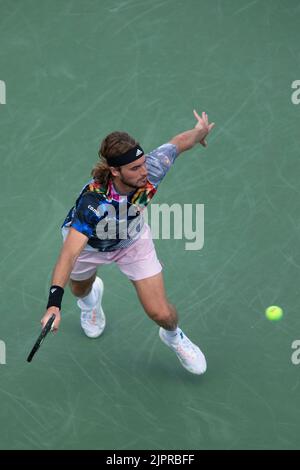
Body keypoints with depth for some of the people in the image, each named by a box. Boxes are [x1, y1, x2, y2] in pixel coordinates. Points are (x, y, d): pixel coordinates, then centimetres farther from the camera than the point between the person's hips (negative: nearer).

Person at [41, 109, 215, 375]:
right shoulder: (93, 201, -47)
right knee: (80, 289, 31)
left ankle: (173, 336, 35)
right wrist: (54, 304, -63)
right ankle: (90, 296, 72)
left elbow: (179, 142, -15)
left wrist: (200, 131, 6)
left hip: (133, 240, 2)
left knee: (161, 313, -4)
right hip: (87, 242, -2)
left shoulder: (151, 169, -36)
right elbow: (69, 254, -51)